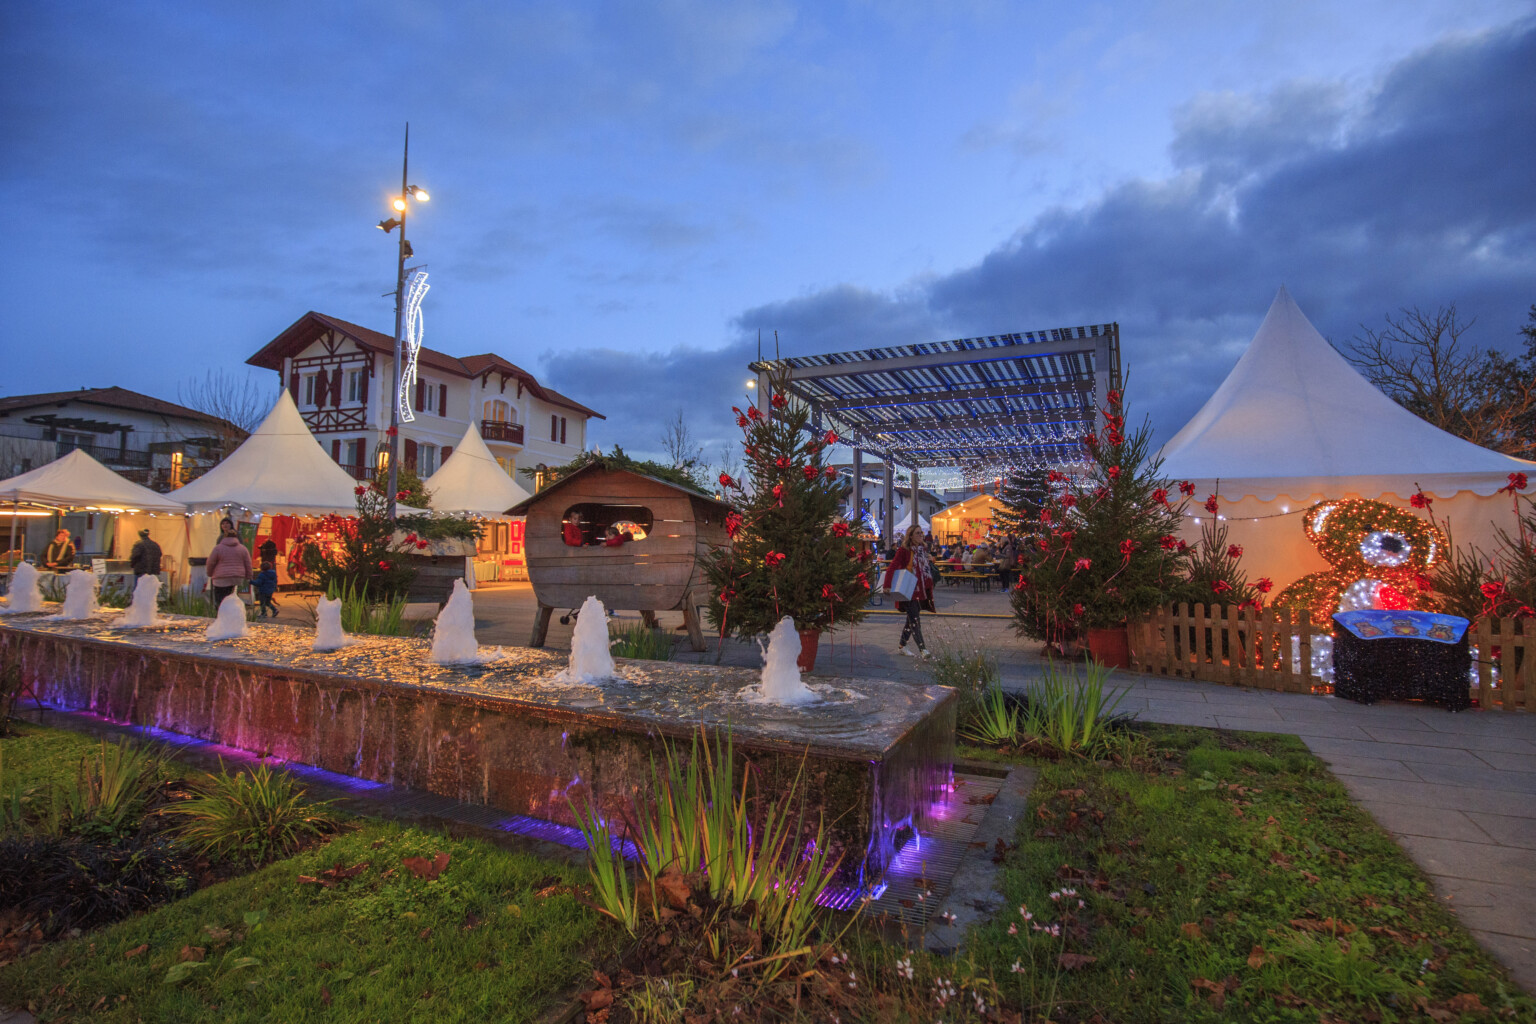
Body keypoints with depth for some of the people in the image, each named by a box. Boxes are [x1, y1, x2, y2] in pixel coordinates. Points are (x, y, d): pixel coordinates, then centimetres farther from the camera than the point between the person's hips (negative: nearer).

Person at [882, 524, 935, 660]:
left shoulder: (923, 550, 12)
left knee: (912, 619, 13)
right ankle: (922, 650, -17)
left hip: (920, 591, 8)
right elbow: (892, 568, -19)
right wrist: (887, 585, -30)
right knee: (914, 620, -12)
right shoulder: (903, 550, -11)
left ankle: (902, 646, 25)